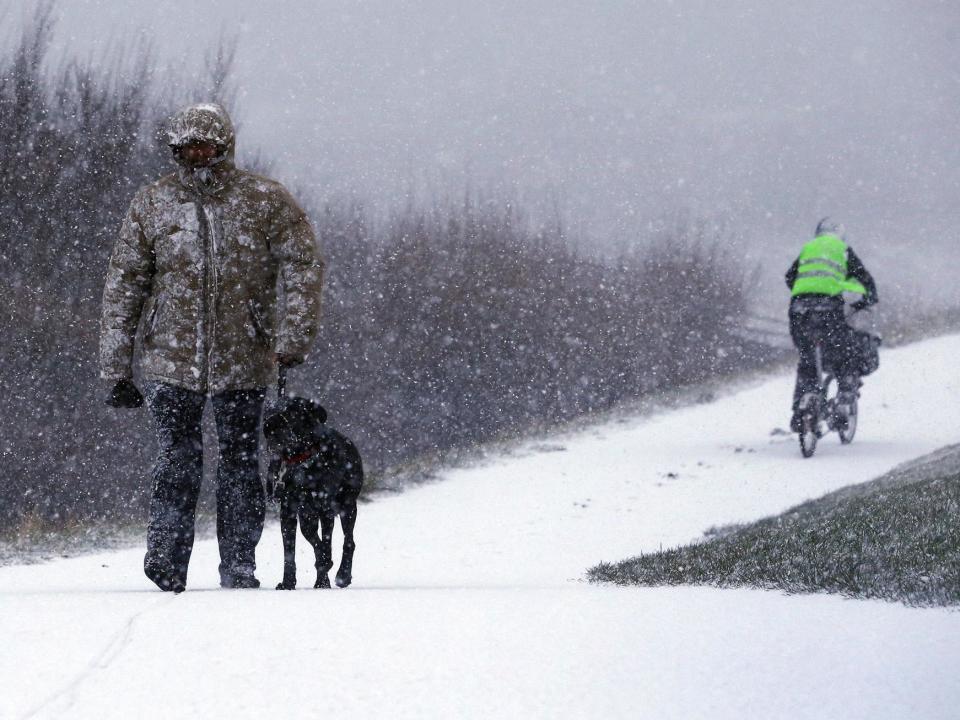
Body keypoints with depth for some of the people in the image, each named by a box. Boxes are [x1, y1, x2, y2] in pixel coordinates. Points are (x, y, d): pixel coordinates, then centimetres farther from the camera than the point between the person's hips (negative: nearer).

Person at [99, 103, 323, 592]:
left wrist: (292, 339, -12)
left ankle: (239, 569, 13)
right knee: (179, 460, -9)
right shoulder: (151, 206, 5)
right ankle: (166, 564, -3)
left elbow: (303, 267, -1)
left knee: (240, 463, 4)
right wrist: (117, 369, 3)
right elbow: (122, 288, 7)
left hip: (242, 364, 0)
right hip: (169, 361, 0)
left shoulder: (267, 202, 1)